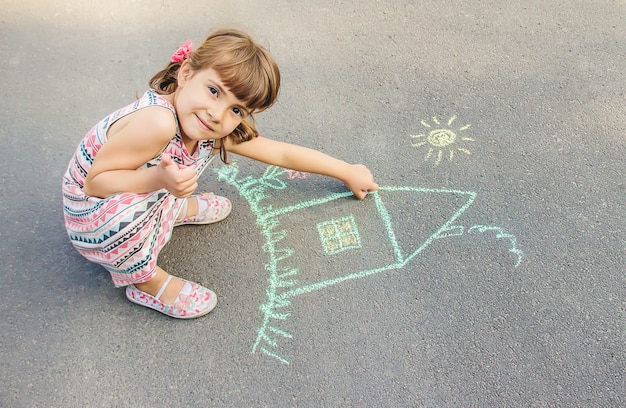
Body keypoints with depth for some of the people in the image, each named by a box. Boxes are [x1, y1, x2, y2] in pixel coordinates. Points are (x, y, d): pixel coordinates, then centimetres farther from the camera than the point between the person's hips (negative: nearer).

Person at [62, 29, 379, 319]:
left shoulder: (220, 133, -16)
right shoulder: (157, 122, -39)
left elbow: (284, 154, -6)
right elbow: (94, 182, -31)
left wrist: (348, 172, 1)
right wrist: (159, 179, -47)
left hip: (146, 201, 6)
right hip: (92, 217, -6)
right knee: (128, 210, -36)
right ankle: (145, 280, -7)